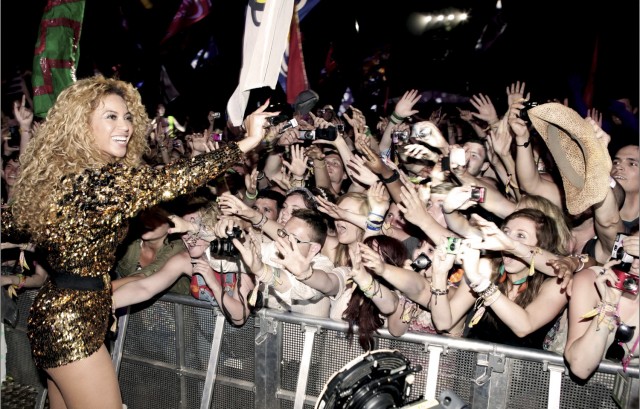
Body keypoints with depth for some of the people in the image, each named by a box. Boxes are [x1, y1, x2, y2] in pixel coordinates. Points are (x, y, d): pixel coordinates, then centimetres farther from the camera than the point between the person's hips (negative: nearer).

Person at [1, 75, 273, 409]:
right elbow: (171, 179, -30)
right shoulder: (98, 181, -23)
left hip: (54, 314, 9)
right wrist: (247, 142, -28)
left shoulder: (59, 174, 5)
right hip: (73, 326, -9)